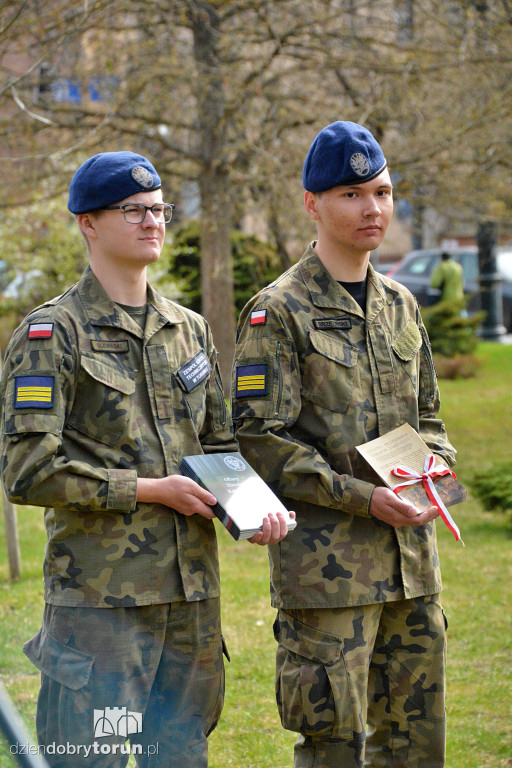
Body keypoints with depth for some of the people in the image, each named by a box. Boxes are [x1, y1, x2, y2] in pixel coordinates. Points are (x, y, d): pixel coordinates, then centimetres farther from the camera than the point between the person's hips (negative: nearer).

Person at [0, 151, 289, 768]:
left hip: (192, 592, 6)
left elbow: (221, 445, 22)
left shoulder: (190, 330, 15)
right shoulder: (51, 335, -6)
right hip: (99, 596, -6)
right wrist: (152, 490, -13)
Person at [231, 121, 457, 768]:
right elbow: (260, 440, -11)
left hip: (412, 562, 7)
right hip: (326, 562, -6)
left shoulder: (400, 305, 14)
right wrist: (363, 498, -17)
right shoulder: (279, 311, -7)